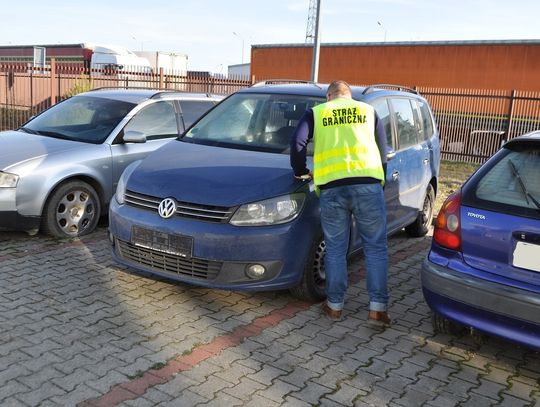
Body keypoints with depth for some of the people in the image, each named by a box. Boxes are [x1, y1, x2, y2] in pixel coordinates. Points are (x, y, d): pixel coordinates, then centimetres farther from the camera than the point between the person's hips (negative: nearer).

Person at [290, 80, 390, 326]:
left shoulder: (316, 113, 16)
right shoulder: (368, 111, 20)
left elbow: (297, 143, 2)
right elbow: (382, 149, 19)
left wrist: (301, 172, 16)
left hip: (331, 188, 0)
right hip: (368, 184, 0)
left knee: (335, 250, 13)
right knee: (376, 248, 10)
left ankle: (334, 306, 21)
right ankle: (377, 308, 9)